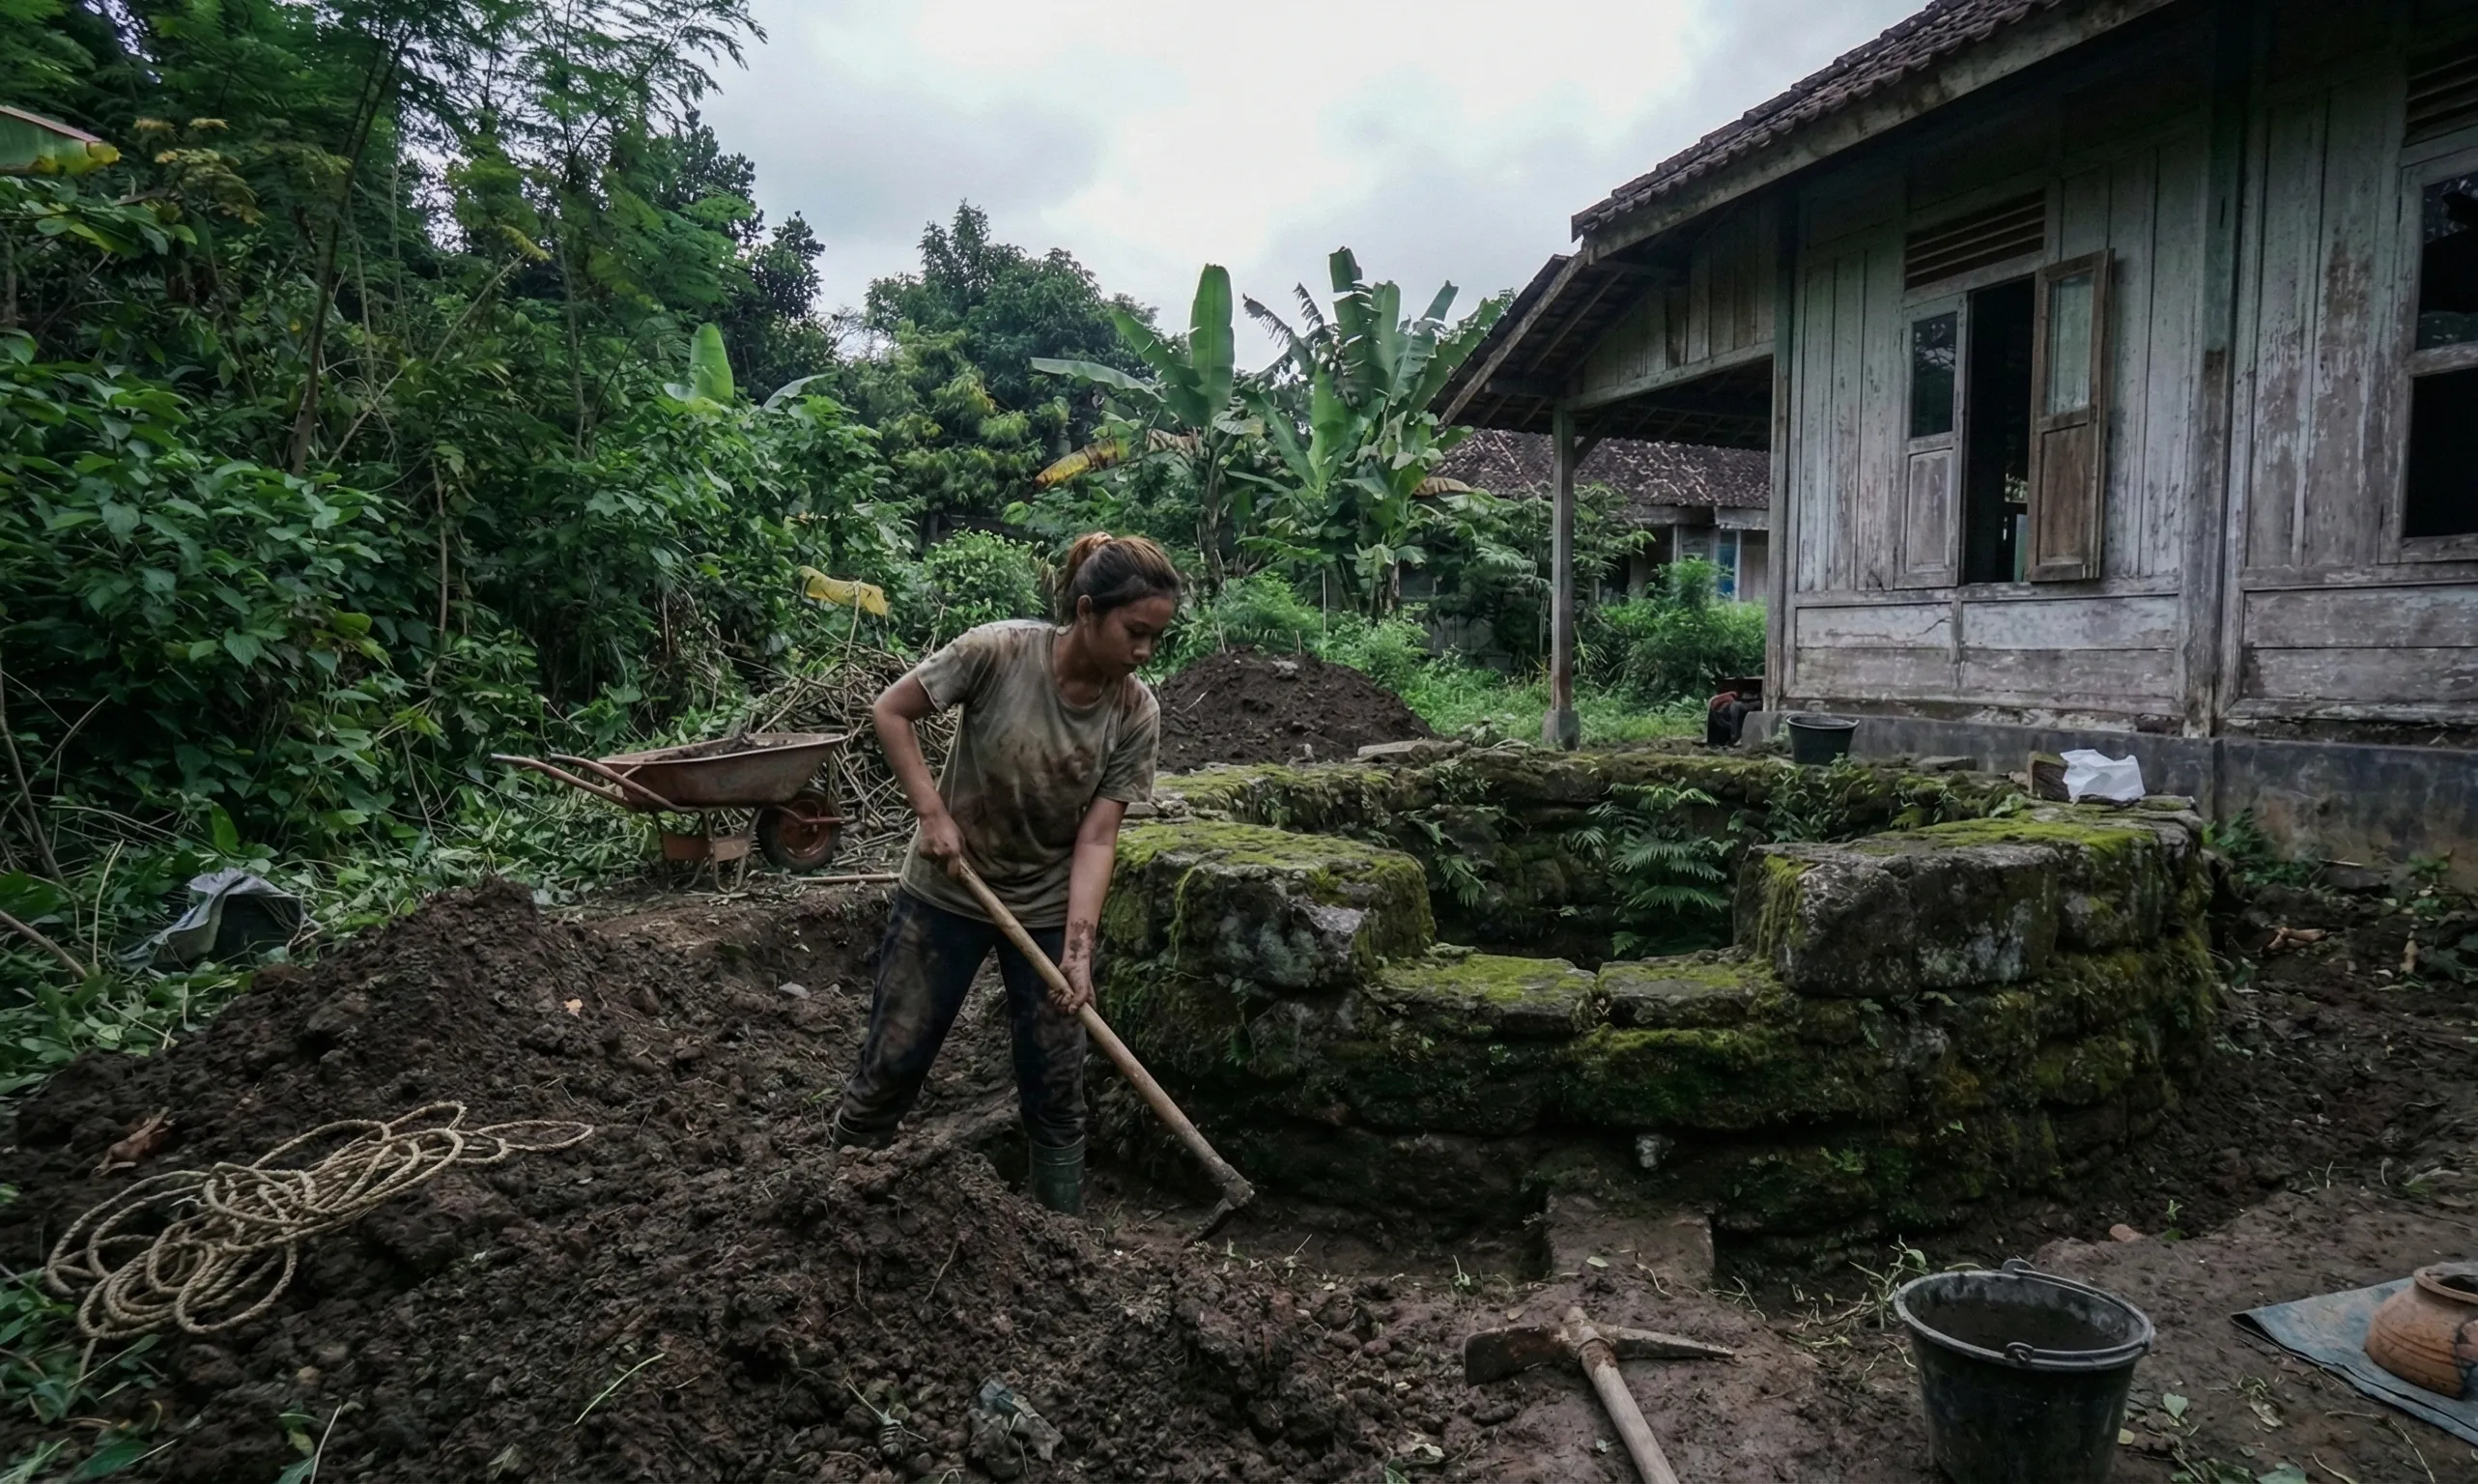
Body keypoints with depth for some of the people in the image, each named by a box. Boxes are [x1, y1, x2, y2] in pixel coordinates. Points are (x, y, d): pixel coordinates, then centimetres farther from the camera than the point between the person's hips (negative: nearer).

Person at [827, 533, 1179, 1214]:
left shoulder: (1136, 714, -16)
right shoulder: (1001, 651, -24)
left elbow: (1096, 837, -16)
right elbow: (891, 711, -11)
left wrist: (1077, 947, -25)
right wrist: (932, 812, -19)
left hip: (1049, 909, 2)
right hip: (947, 893, -2)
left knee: (1056, 1086, 7)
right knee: (893, 1060, 8)